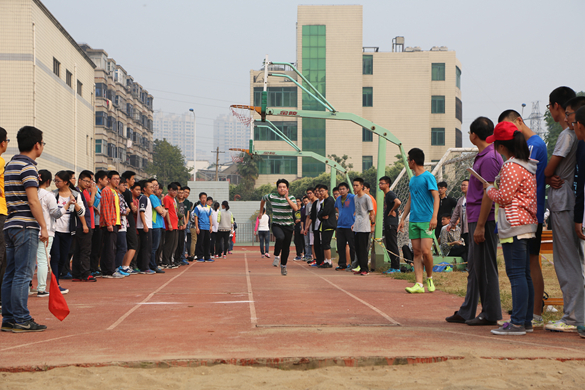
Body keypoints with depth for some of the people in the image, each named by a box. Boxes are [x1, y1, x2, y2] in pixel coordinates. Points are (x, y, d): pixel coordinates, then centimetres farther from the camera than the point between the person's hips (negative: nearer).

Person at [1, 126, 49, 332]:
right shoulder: (28, 167, -11)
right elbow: (33, 201, -17)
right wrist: (43, 227, -14)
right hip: (26, 226, -9)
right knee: (23, 275, -7)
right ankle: (21, 320, -5)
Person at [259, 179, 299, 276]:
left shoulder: (291, 197, -3)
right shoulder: (271, 197, -2)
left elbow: (296, 208, -21)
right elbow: (263, 199, 20)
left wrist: (287, 198, -26)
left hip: (288, 225, 1)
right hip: (276, 225, -1)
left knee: (286, 247, 4)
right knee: (280, 237, -33)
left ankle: (283, 266, 26)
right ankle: (276, 257, -11)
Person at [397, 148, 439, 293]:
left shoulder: (428, 177, -5)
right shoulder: (412, 179, 17)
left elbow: (436, 197, -12)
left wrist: (434, 217, -23)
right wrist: (403, 219, 20)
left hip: (426, 220, -7)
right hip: (413, 221, 7)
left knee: (425, 251, -13)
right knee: (417, 252, 1)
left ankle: (429, 278, 10)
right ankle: (419, 284, 0)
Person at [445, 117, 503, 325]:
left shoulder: (490, 158, -14)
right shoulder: (482, 156, 16)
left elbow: (489, 194, -19)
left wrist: (480, 226, -21)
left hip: (484, 221, -10)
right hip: (475, 220, 10)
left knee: (485, 268, -4)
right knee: (474, 267, 13)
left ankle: (490, 314, 4)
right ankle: (467, 312, 20)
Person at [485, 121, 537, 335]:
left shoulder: (510, 167, -13)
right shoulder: (528, 165, 16)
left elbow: (504, 197, -15)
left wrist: (489, 188, 2)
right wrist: (495, 188, 23)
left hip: (514, 226, -10)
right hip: (527, 225, 10)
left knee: (516, 273, -9)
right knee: (524, 274, 12)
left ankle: (517, 323, -9)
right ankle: (526, 320, 17)